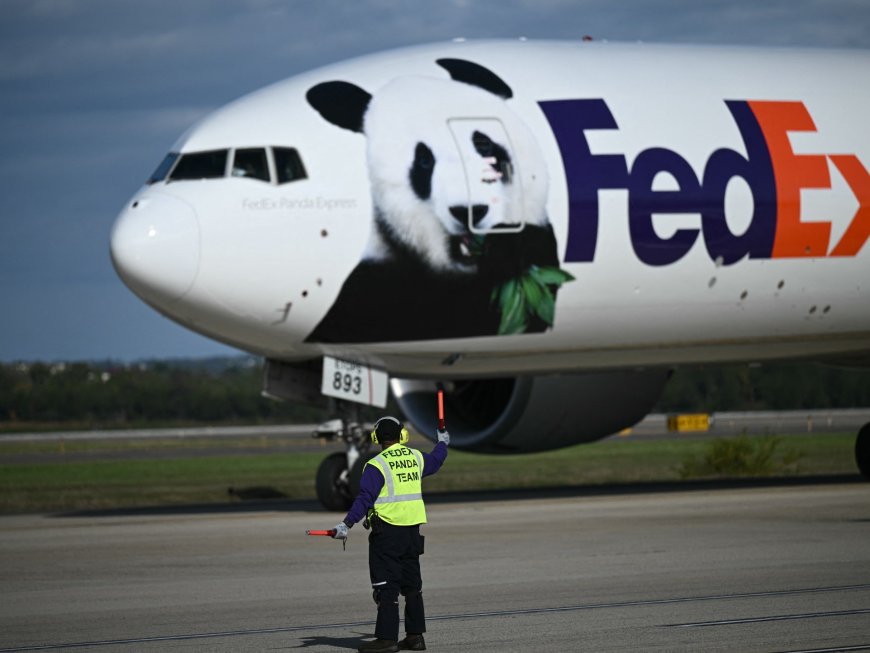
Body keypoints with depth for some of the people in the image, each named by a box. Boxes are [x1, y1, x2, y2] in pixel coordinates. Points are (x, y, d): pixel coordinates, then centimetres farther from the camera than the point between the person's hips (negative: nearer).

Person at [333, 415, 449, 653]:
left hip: (387, 531, -6)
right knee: (412, 583, 14)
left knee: (386, 586, -5)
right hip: (412, 529, 6)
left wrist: (347, 524, -20)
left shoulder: (377, 465, -11)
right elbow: (435, 461, 30)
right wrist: (442, 443, 50)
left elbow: (365, 498, -19)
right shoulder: (416, 457, 7)